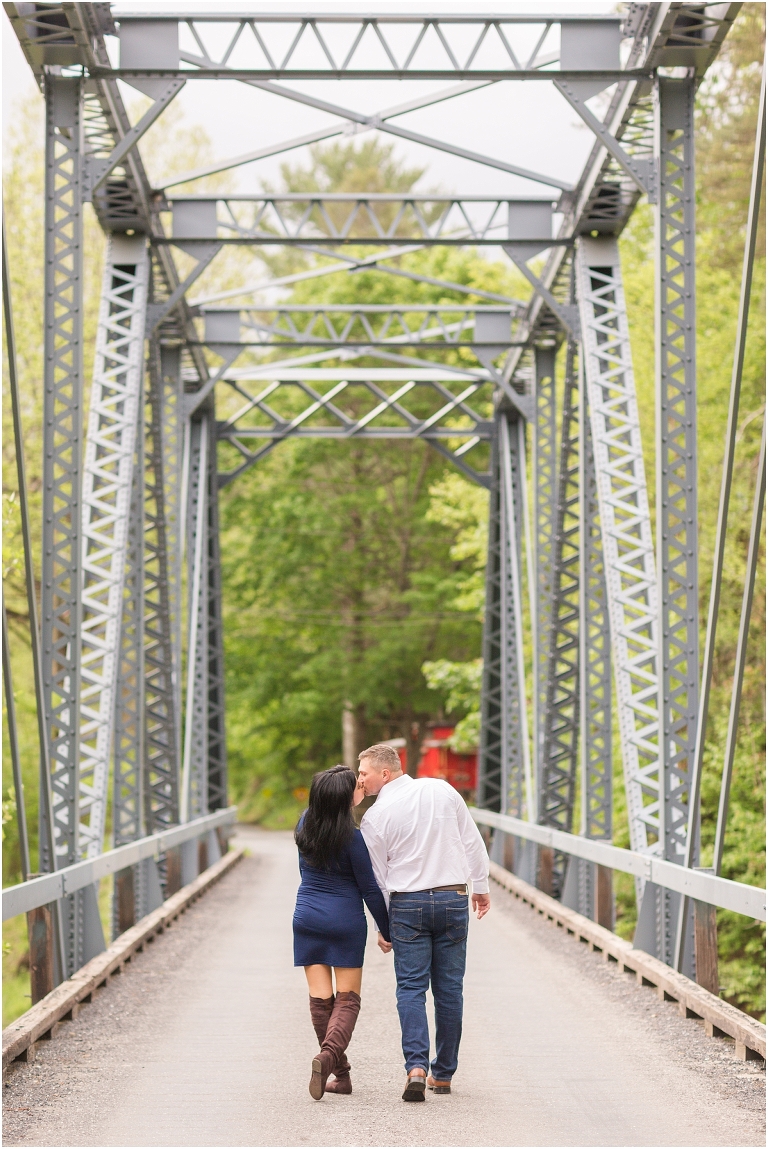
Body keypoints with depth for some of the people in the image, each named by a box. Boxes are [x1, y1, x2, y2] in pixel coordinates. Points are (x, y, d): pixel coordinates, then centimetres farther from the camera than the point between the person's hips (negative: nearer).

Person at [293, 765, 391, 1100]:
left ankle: (341, 1075, 8)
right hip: (346, 921, -4)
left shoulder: (305, 825, -1)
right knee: (347, 999, 4)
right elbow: (370, 888, -9)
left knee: (320, 997, 6)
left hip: (307, 918, 4)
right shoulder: (352, 838, -16)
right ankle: (329, 1055, -20)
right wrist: (385, 930, 0)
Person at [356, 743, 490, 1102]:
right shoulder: (442, 790, 2)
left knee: (411, 987, 1)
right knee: (449, 988, 9)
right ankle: (443, 1074, 14)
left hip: (407, 904, -3)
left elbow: (376, 878, 0)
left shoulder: (375, 817, -6)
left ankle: (416, 1066, -16)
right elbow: (472, 840, 8)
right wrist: (480, 886, 18)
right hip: (453, 898, 3)